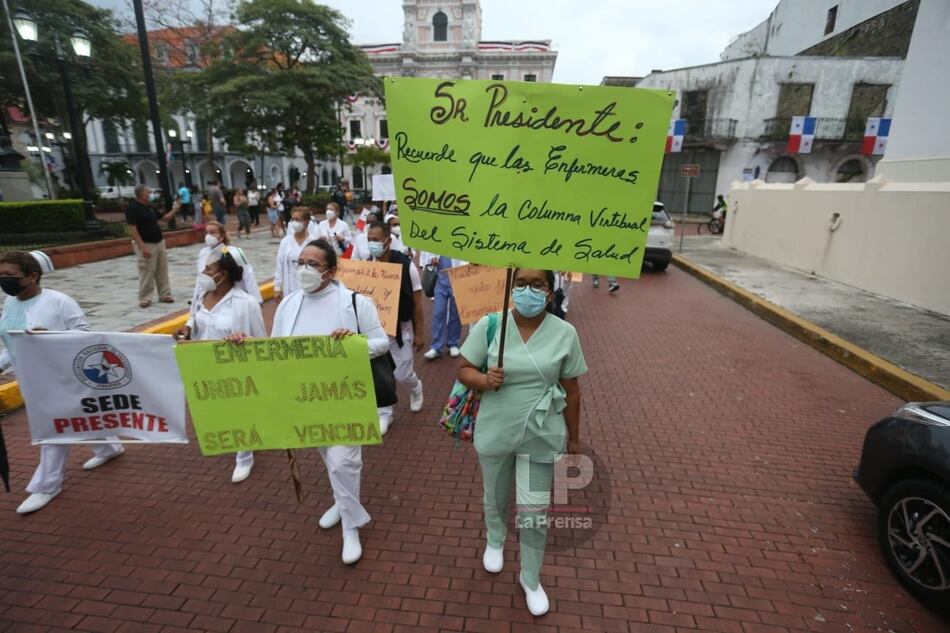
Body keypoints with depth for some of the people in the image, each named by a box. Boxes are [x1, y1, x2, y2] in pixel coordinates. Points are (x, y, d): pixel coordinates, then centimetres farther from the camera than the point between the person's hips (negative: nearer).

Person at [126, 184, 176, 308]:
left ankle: (165, 295, 19)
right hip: (146, 244, -8)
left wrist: (174, 209, 7)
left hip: (159, 242, 8)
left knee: (162, 271, 10)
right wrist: (142, 247, -21)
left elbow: (164, 218, 22)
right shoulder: (132, 208, -12)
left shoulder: (150, 207, 11)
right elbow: (132, 229, -16)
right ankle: (144, 299, 5)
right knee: (147, 274, -4)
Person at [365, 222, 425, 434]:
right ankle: (384, 413, 27)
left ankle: (416, 389, 39)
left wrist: (419, 334, -6)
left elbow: (417, 303, -8)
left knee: (402, 375, 4)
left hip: (401, 329, -3)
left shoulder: (406, 266, -14)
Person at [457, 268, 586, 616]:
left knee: (534, 512, 9)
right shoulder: (489, 325, -13)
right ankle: (495, 541, 58)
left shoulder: (565, 333, -11)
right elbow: (464, 369, -6)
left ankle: (531, 579, 38)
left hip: (541, 436, 0)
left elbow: (571, 391, -2)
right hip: (495, 432, 1)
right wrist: (484, 380, -28)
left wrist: (574, 438, 6)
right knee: (495, 497, 24)